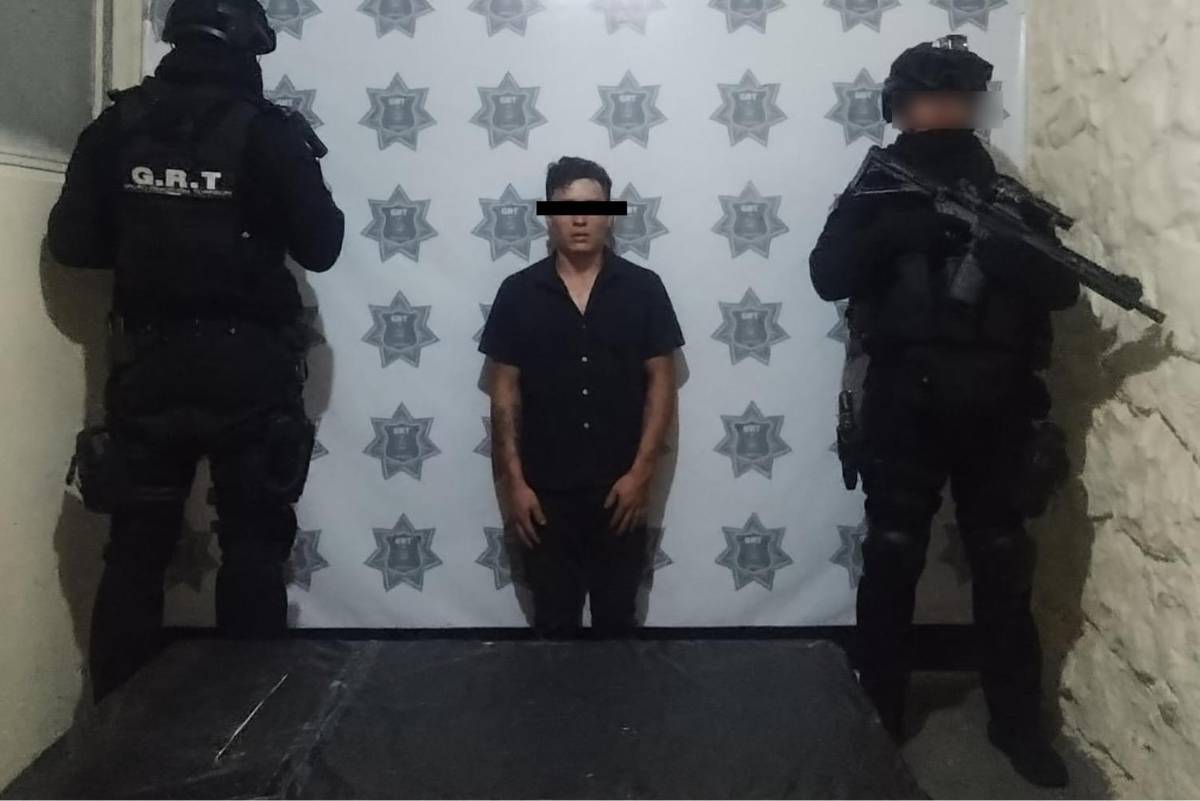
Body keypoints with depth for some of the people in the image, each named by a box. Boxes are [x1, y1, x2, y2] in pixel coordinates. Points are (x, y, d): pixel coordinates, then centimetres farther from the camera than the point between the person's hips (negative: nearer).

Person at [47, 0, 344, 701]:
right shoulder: (268, 131, -8)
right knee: (253, 546, 8)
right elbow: (322, 246, -6)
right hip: (248, 365, -3)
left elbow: (72, 242, 2)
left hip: (149, 364, 3)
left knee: (137, 546, 12)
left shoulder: (117, 127, 2)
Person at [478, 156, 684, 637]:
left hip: (620, 488, 0)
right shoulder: (518, 293, -1)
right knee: (554, 623, 13)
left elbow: (661, 383, -1)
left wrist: (641, 472, -9)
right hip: (545, 491, 0)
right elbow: (505, 391, 0)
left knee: (617, 621, 14)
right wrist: (513, 481, -5)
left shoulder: (644, 289, -2)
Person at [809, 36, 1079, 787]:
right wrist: (903, 225, -27)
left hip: (997, 410, 2)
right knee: (892, 561, 5)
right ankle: (878, 712, 21)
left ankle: (1018, 721, 25)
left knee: (1005, 567, 9)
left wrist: (993, 242, -21)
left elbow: (1064, 286, -5)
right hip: (906, 408, -2)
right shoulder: (879, 194, 3)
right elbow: (829, 275, -14)